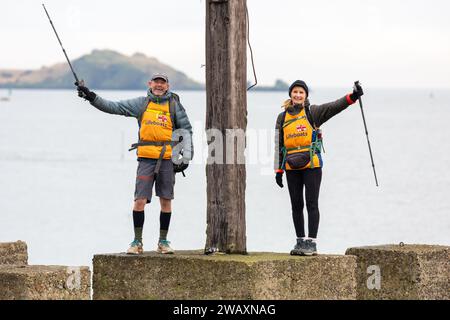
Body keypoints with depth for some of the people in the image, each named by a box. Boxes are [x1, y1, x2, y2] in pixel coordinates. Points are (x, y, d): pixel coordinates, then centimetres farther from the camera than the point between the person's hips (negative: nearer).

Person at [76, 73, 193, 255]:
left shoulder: (174, 105, 8)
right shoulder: (141, 104, 9)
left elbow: (186, 130, 11)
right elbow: (114, 107, 7)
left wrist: (186, 158, 2)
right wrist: (91, 97, -3)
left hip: (167, 158, 0)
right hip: (146, 158, 0)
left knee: (166, 200, 3)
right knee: (140, 200, -6)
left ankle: (163, 241, 13)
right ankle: (137, 242, 1)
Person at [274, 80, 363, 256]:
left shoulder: (312, 112, 2)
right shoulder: (282, 118, 11)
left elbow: (333, 107, -13)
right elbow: (278, 145, 13)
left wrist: (352, 97, -30)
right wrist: (278, 170, 8)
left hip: (311, 165, -4)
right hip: (292, 168, 4)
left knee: (311, 204, -5)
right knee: (296, 205, 7)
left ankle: (311, 242, -4)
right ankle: (300, 241, 15)